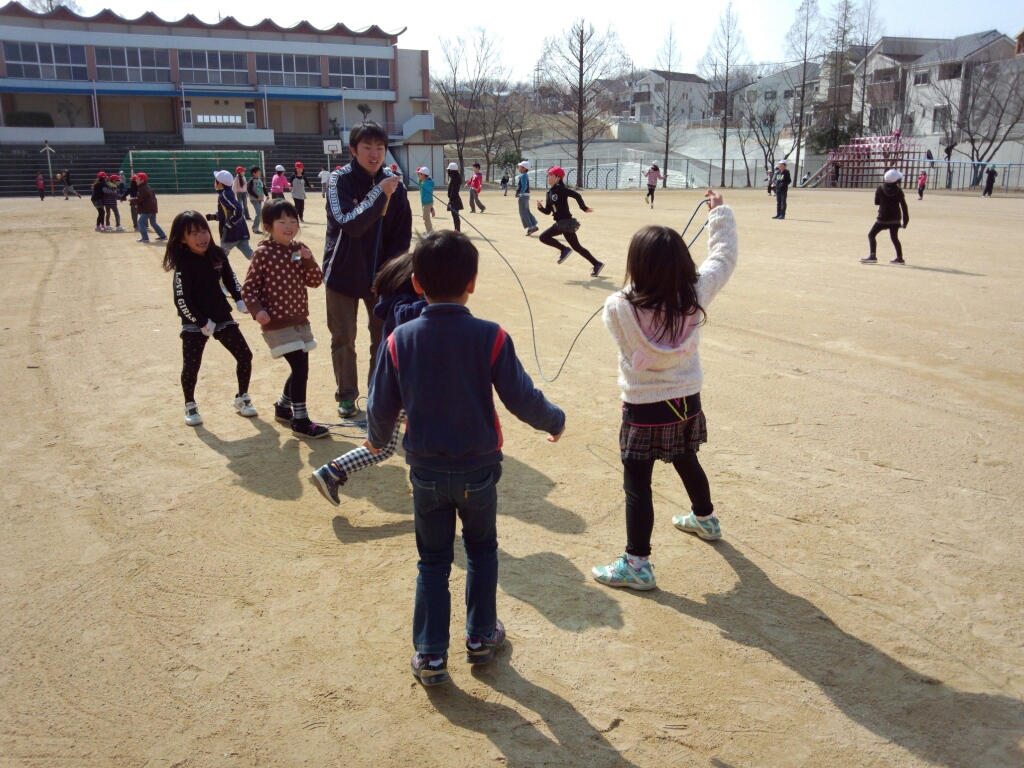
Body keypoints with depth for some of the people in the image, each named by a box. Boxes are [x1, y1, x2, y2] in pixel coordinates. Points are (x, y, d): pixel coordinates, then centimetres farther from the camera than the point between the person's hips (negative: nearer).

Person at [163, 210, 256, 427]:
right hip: (194, 323, -5)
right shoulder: (183, 264, -16)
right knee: (191, 366, -3)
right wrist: (201, 322, -18)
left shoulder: (218, 255, -2)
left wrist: (240, 300, -3)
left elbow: (230, 279, 12)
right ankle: (190, 406, 20)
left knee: (245, 355, 4)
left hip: (222, 317, 5)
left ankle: (242, 398, 23)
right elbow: (182, 300, -17)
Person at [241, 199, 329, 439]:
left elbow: (315, 281, 4)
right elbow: (248, 287, -7)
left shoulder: (300, 249, 7)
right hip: (277, 323, -7)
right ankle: (300, 421, -2)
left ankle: (283, 407, 39)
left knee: (300, 368, 16)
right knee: (300, 367, -13)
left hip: (300, 320, 7)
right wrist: (257, 310, -20)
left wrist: (309, 261, -12)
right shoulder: (263, 254, -10)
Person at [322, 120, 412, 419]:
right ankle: (346, 395, 21)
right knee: (343, 339, 6)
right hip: (343, 272, -2)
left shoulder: (394, 184, -3)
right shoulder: (341, 180, -11)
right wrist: (379, 193, -30)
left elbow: (403, 234, 0)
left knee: (384, 338, 6)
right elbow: (350, 224, -25)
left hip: (380, 275, 2)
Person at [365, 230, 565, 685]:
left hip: (426, 471, 1)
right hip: (478, 468, -1)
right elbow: (522, 399, -12)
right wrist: (555, 421, 8)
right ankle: (481, 638, 33)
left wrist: (377, 439, 19)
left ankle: (430, 655, 20)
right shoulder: (490, 337, -16)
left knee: (433, 561, 15)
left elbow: (382, 406, -3)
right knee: (481, 552, 21)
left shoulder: (400, 340, -10)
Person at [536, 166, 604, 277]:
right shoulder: (549, 192, 13)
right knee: (576, 247, 13)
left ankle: (564, 249, 1)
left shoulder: (560, 189, -12)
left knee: (543, 237, -10)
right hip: (561, 222, 9)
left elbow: (576, 195, -21)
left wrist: (584, 208, -17)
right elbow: (548, 211, 13)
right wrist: (540, 207, -5)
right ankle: (597, 264, 20)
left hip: (565, 222, -9)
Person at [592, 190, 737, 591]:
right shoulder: (694, 295, -12)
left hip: (644, 409, -5)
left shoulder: (618, 307, -22)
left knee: (636, 484, 3)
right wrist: (720, 213, 15)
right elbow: (724, 258, 5)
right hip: (686, 401, 5)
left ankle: (636, 564, 8)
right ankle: (705, 519, 54)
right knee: (686, 461, 29)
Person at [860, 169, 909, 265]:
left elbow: (876, 202, 2)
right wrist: (906, 219, 5)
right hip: (895, 218, 3)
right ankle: (899, 258, 21)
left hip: (883, 218, -3)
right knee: (894, 238, 16)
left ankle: (872, 256, -13)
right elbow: (904, 206, -1)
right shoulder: (898, 191, -4)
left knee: (871, 235, 2)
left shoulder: (880, 189, -8)